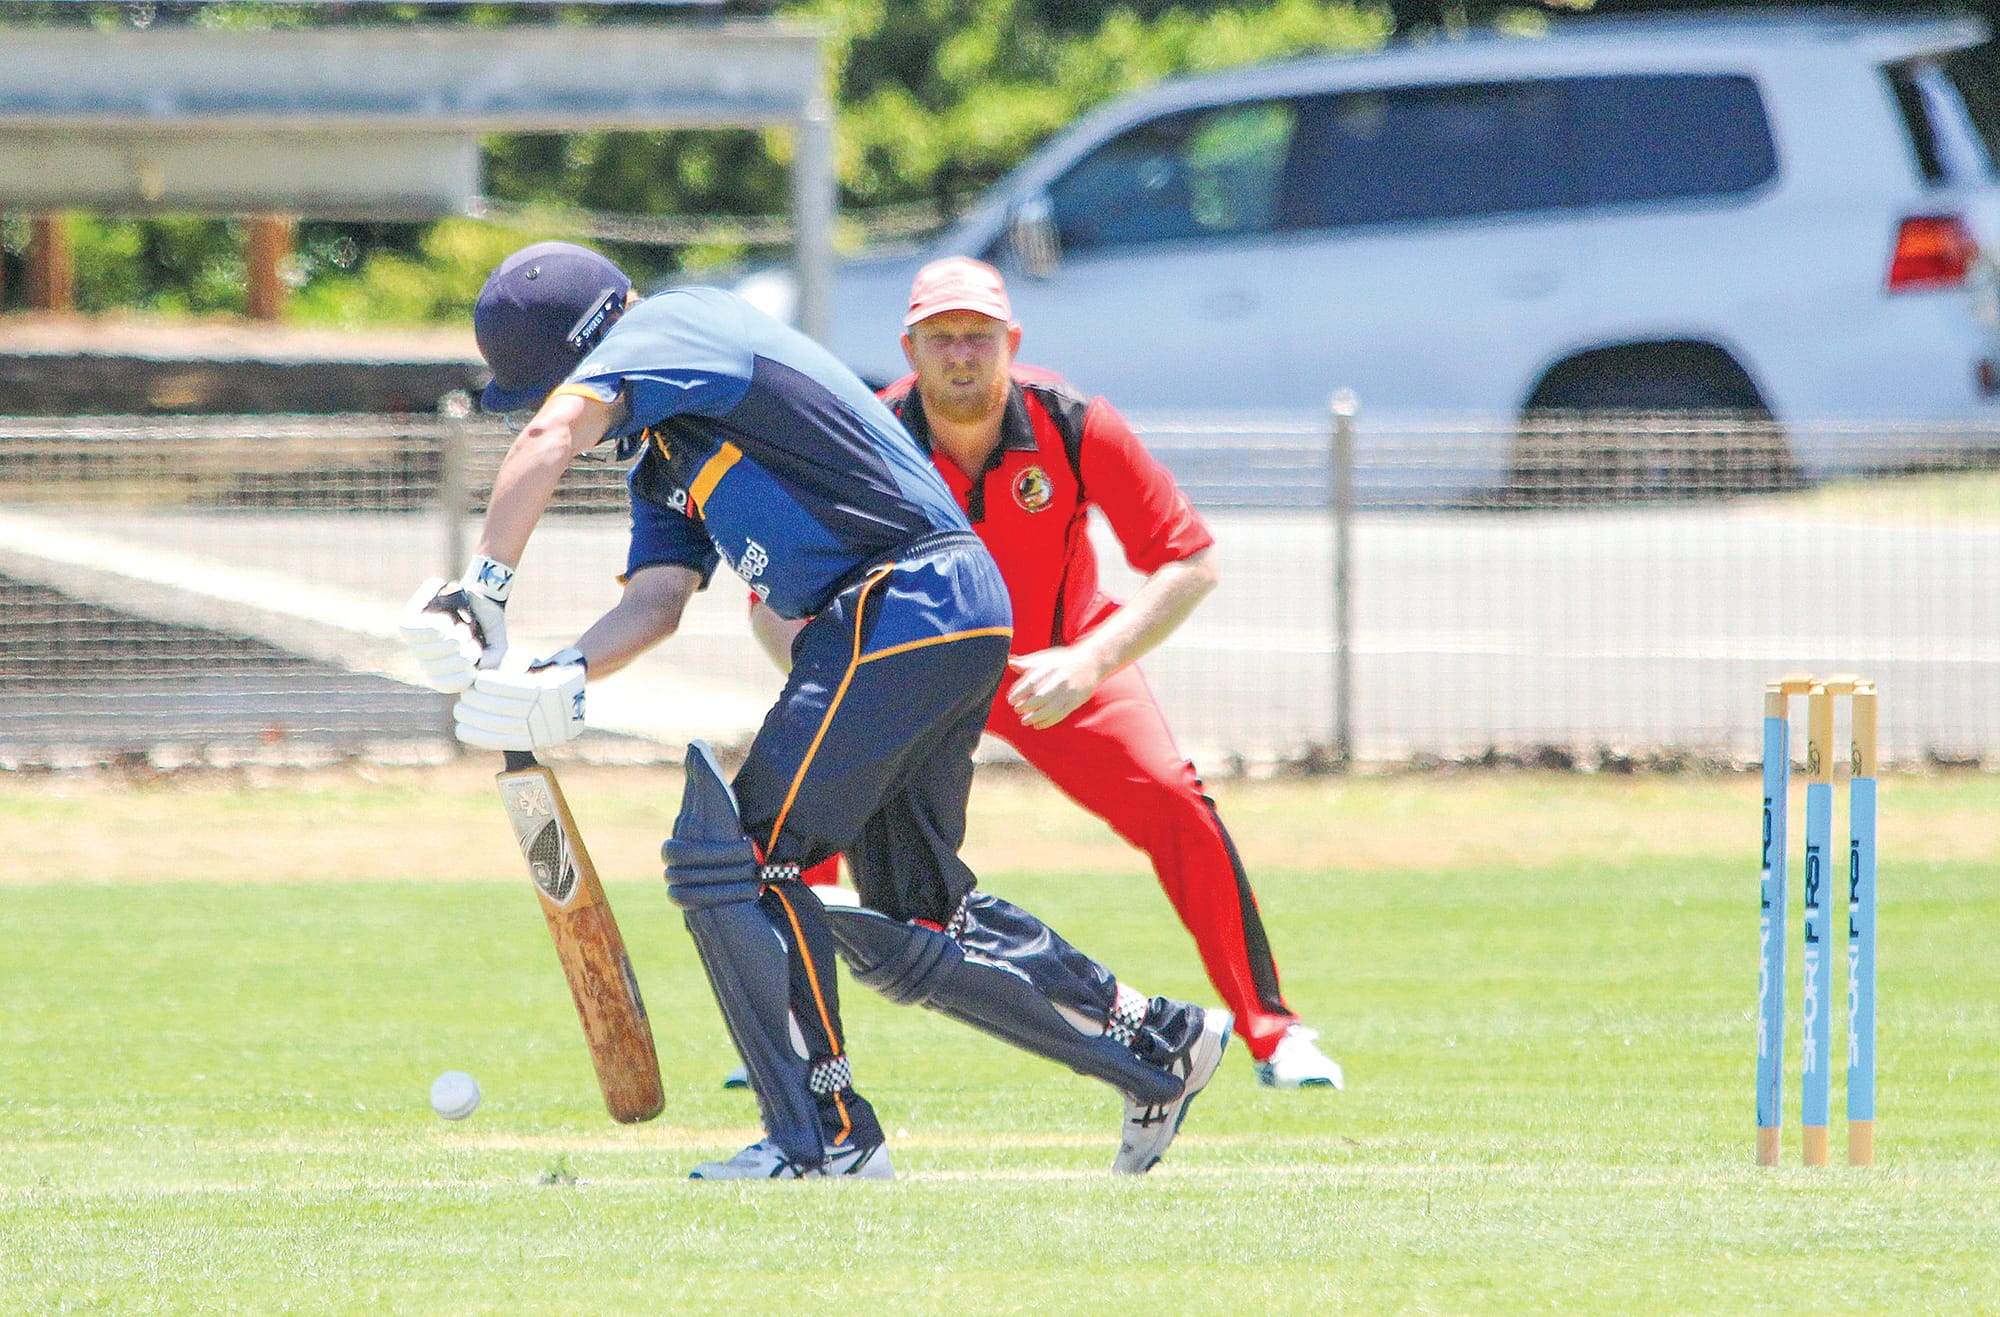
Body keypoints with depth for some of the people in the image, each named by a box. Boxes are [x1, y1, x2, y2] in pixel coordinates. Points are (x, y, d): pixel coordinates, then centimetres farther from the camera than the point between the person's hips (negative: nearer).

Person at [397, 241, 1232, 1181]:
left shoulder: (677, 324, -6)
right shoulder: (664, 459, 23)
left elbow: (553, 434, -22)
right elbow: (659, 598, 10)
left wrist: (484, 587, -22)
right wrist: (560, 677, -8)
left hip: (907, 603, -11)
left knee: (737, 856, -12)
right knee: (908, 924, 17)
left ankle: (823, 1138, -10)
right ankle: (1157, 1045, 26)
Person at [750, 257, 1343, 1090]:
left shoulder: (1073, 427, -27)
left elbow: (1189, 564, -23)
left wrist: (1092, 662, -38)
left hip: (1058, 666, -1)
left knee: (1174, 807, -20)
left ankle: (1273, 1034, -5)